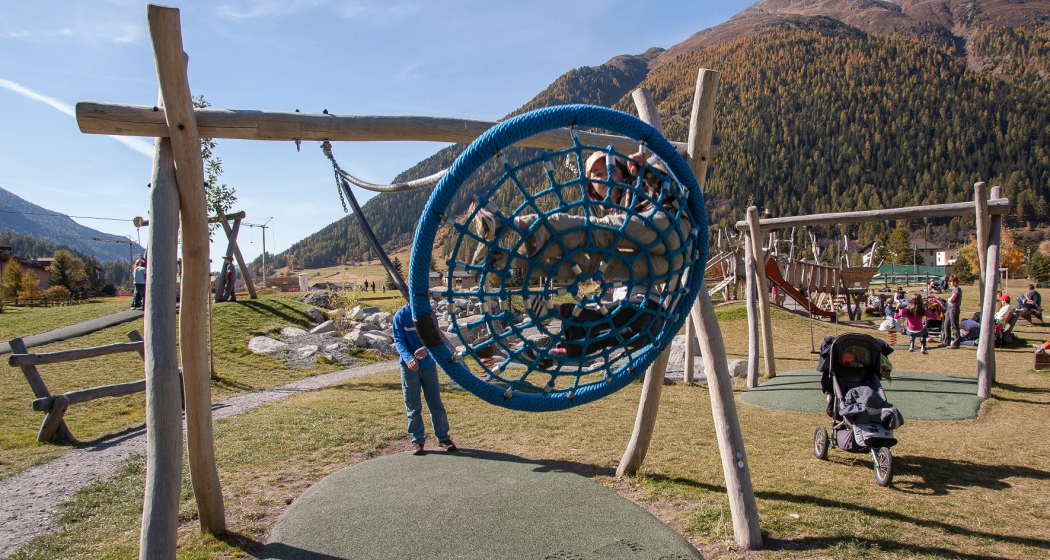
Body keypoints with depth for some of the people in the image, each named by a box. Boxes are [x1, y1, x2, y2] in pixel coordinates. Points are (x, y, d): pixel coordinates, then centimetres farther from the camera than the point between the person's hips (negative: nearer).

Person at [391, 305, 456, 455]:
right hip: (409, 367, -1)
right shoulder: (401, 316, -6)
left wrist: (427, 349, -30)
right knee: (413, 406, 5)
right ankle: (417, 441, 16)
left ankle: (443, 437, 19)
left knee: (436, 403, 6)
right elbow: (399, 341, -11)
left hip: (429, 365, 2)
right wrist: (408, 358, -31)